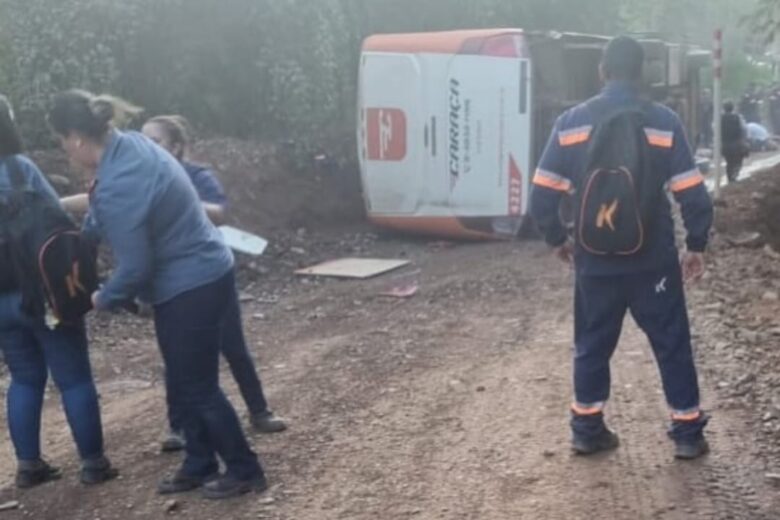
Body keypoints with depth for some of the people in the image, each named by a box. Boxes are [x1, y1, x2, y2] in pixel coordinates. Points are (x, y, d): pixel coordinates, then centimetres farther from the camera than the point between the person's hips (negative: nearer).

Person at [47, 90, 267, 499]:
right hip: (203, 277, 10)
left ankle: (245, 470, 18)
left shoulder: (117, 188, -29)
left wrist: (104, 300, -4)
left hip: (191, 289, -10)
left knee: (197, 387, 4)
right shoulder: (132, 145, 0)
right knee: (183, 383, 19)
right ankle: (200, 465, 32)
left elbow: (134, 268, -22)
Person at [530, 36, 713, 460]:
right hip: (652, 260, -1)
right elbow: (692, 194, -7)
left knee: (592, 344, 16)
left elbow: (542, 195, -2)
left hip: (594, 261, 2)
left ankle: (587, 430, 22)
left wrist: (557, 239, 13)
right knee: (672, 343, 12)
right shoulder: (664, 123, -6)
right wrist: (697, 245, 7)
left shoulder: (571, 123, -3)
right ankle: (687, 433, 16)